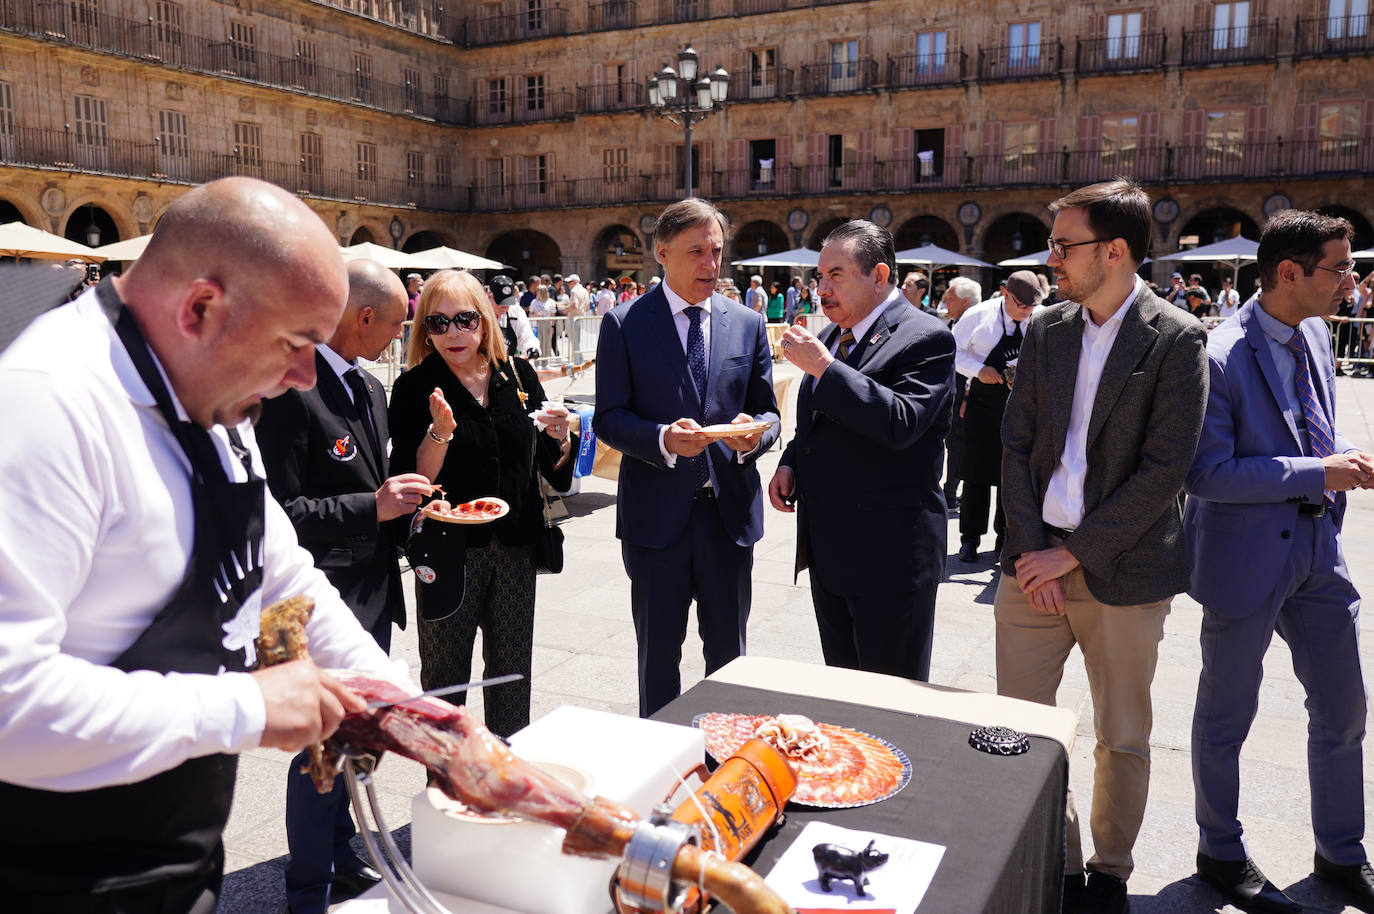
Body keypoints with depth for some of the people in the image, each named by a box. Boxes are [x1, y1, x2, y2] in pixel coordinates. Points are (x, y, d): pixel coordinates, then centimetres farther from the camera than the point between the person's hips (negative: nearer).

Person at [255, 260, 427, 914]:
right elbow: (279, 510, -24)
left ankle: (341, 858, 40)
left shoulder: (369, 387, 11)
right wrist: (373, 507, -24)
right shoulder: (293, 389, -19)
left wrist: (405, 499, 5)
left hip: (374, 595, 9)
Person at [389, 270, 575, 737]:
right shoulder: (415, 387, -7)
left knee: (512, 672, 15)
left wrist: (559, 437, -11)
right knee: (444, 679, 10)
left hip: (516, 547, 4)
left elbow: (553, 468, 10)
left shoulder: (519, 374, 3)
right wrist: (440, 431, -27)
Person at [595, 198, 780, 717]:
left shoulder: (748, 324, 5)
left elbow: (767, 411, 9)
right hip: (656, 513, -2)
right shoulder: (624, 324, -3)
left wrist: (755, 433, -15)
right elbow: (609, 419, -6)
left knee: (728, 652, 15)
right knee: (658, 653, 13)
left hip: (729, 511, 3)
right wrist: (664, 439, -24)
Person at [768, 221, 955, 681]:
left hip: (889, 552, -8)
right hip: (828, 552, 8)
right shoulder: (834, 337, 14)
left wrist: (822, 367, -24)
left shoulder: (925, 337, -11)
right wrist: (790, 464, 7)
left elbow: (901, 423, -27)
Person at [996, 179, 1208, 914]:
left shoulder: (1176, 340, -7)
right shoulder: (1044, 332, 7)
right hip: (1035, 563, 4)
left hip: (1121, 569, -4)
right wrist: (1031, 550, -5)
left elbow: (1165, 469, -13)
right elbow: (1016, 447, 5)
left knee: (1122, 739, 11)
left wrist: (1073, 553, -13)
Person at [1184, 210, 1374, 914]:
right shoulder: (1217, 358, -20)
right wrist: (1317, 473, -21)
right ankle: (1221, 854, 31)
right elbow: (1205, 473, -22)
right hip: (1246, 559, -7)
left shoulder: (1315, 337, 6)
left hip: (1317, 552, 8)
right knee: (1226, 716, 11)